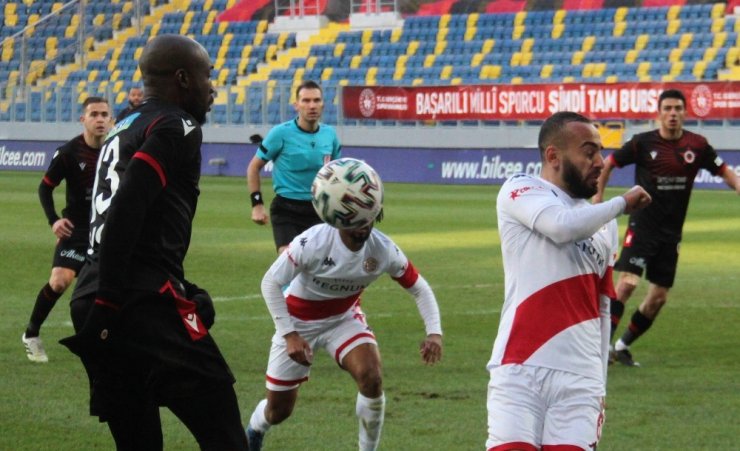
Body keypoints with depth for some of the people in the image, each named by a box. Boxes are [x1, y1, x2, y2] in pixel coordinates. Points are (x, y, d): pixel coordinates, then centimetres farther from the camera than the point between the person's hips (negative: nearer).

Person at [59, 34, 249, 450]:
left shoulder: (125, 130, 23)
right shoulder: (177, 129, -5)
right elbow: (126, 212, -16)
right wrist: (107, 303, -18)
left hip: (94, 299, 9)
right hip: (144, 302, -9)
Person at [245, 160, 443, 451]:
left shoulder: (383, 250, -21)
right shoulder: (313, 242, -31)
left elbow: (419, 288, -8)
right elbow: (271, 283, -23)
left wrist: (434, 332, -23)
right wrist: (290, 335, -27)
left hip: (344, 318, 2)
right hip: (298, 321, -2)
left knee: (371, 378, -27)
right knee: (278, 411, 6)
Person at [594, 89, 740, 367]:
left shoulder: (697, 145, -1)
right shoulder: (643, 143, -7)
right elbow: (608, 163, 5)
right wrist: (598, 196, 0)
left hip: (671, 232, 4)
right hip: (642, 226, -4)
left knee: (659, 297, 6)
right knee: (627, 281, -20)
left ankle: (623, 346, 20)